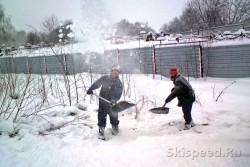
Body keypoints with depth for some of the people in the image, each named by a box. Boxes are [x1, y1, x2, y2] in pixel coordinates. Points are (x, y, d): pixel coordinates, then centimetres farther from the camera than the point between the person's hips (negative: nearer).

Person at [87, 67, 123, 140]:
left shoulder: (119, 83, -5)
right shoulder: (104, 78, 0)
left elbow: (118, 94, -13)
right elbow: (96, 84, 10)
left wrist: (114, 99, -30)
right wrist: (90, 89, 2)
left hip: (112, 102, 0)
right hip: (102, 101, 1)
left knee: (114, 116, 9)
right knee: (101, 116, -1)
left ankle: (115, 128, 34)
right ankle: (101, 131, 5)